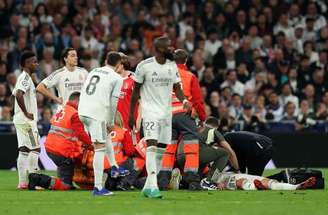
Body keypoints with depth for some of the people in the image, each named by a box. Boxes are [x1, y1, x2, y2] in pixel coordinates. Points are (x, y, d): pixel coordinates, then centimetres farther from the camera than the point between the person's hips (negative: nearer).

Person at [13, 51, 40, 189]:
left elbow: (16, 94, 25)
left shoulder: (23, 77, 16)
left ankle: (22, 182, 9)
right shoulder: (26, 78, -14)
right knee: (35, 149, -7)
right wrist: (26, 113, -21)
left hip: (20, 120, 10)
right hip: (27, 120, -10)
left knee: (24, 150, 9)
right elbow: (18, 95, -27)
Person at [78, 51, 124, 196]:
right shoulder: (117, 78, 2)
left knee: (106, 134, 30)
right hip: (98, 114, -7)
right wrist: (111, 121, 8)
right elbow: (113, 102, -2)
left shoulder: (93, 72, 20)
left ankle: (114, 167, 31)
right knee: (100, 148, -5)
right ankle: (98, 187, -8)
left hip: (82, 112, 7)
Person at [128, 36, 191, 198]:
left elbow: (176, 88, 10)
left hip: (166, 112, 6)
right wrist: (131, 114, -1)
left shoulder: (172, 66, 6)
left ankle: (147, 186, 15)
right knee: (152, 146, -19)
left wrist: (184, 100, -11)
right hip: (150, 111, -6)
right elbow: (136, 91, -2)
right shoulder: (144, 66, -9)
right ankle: (153, 187, -26)